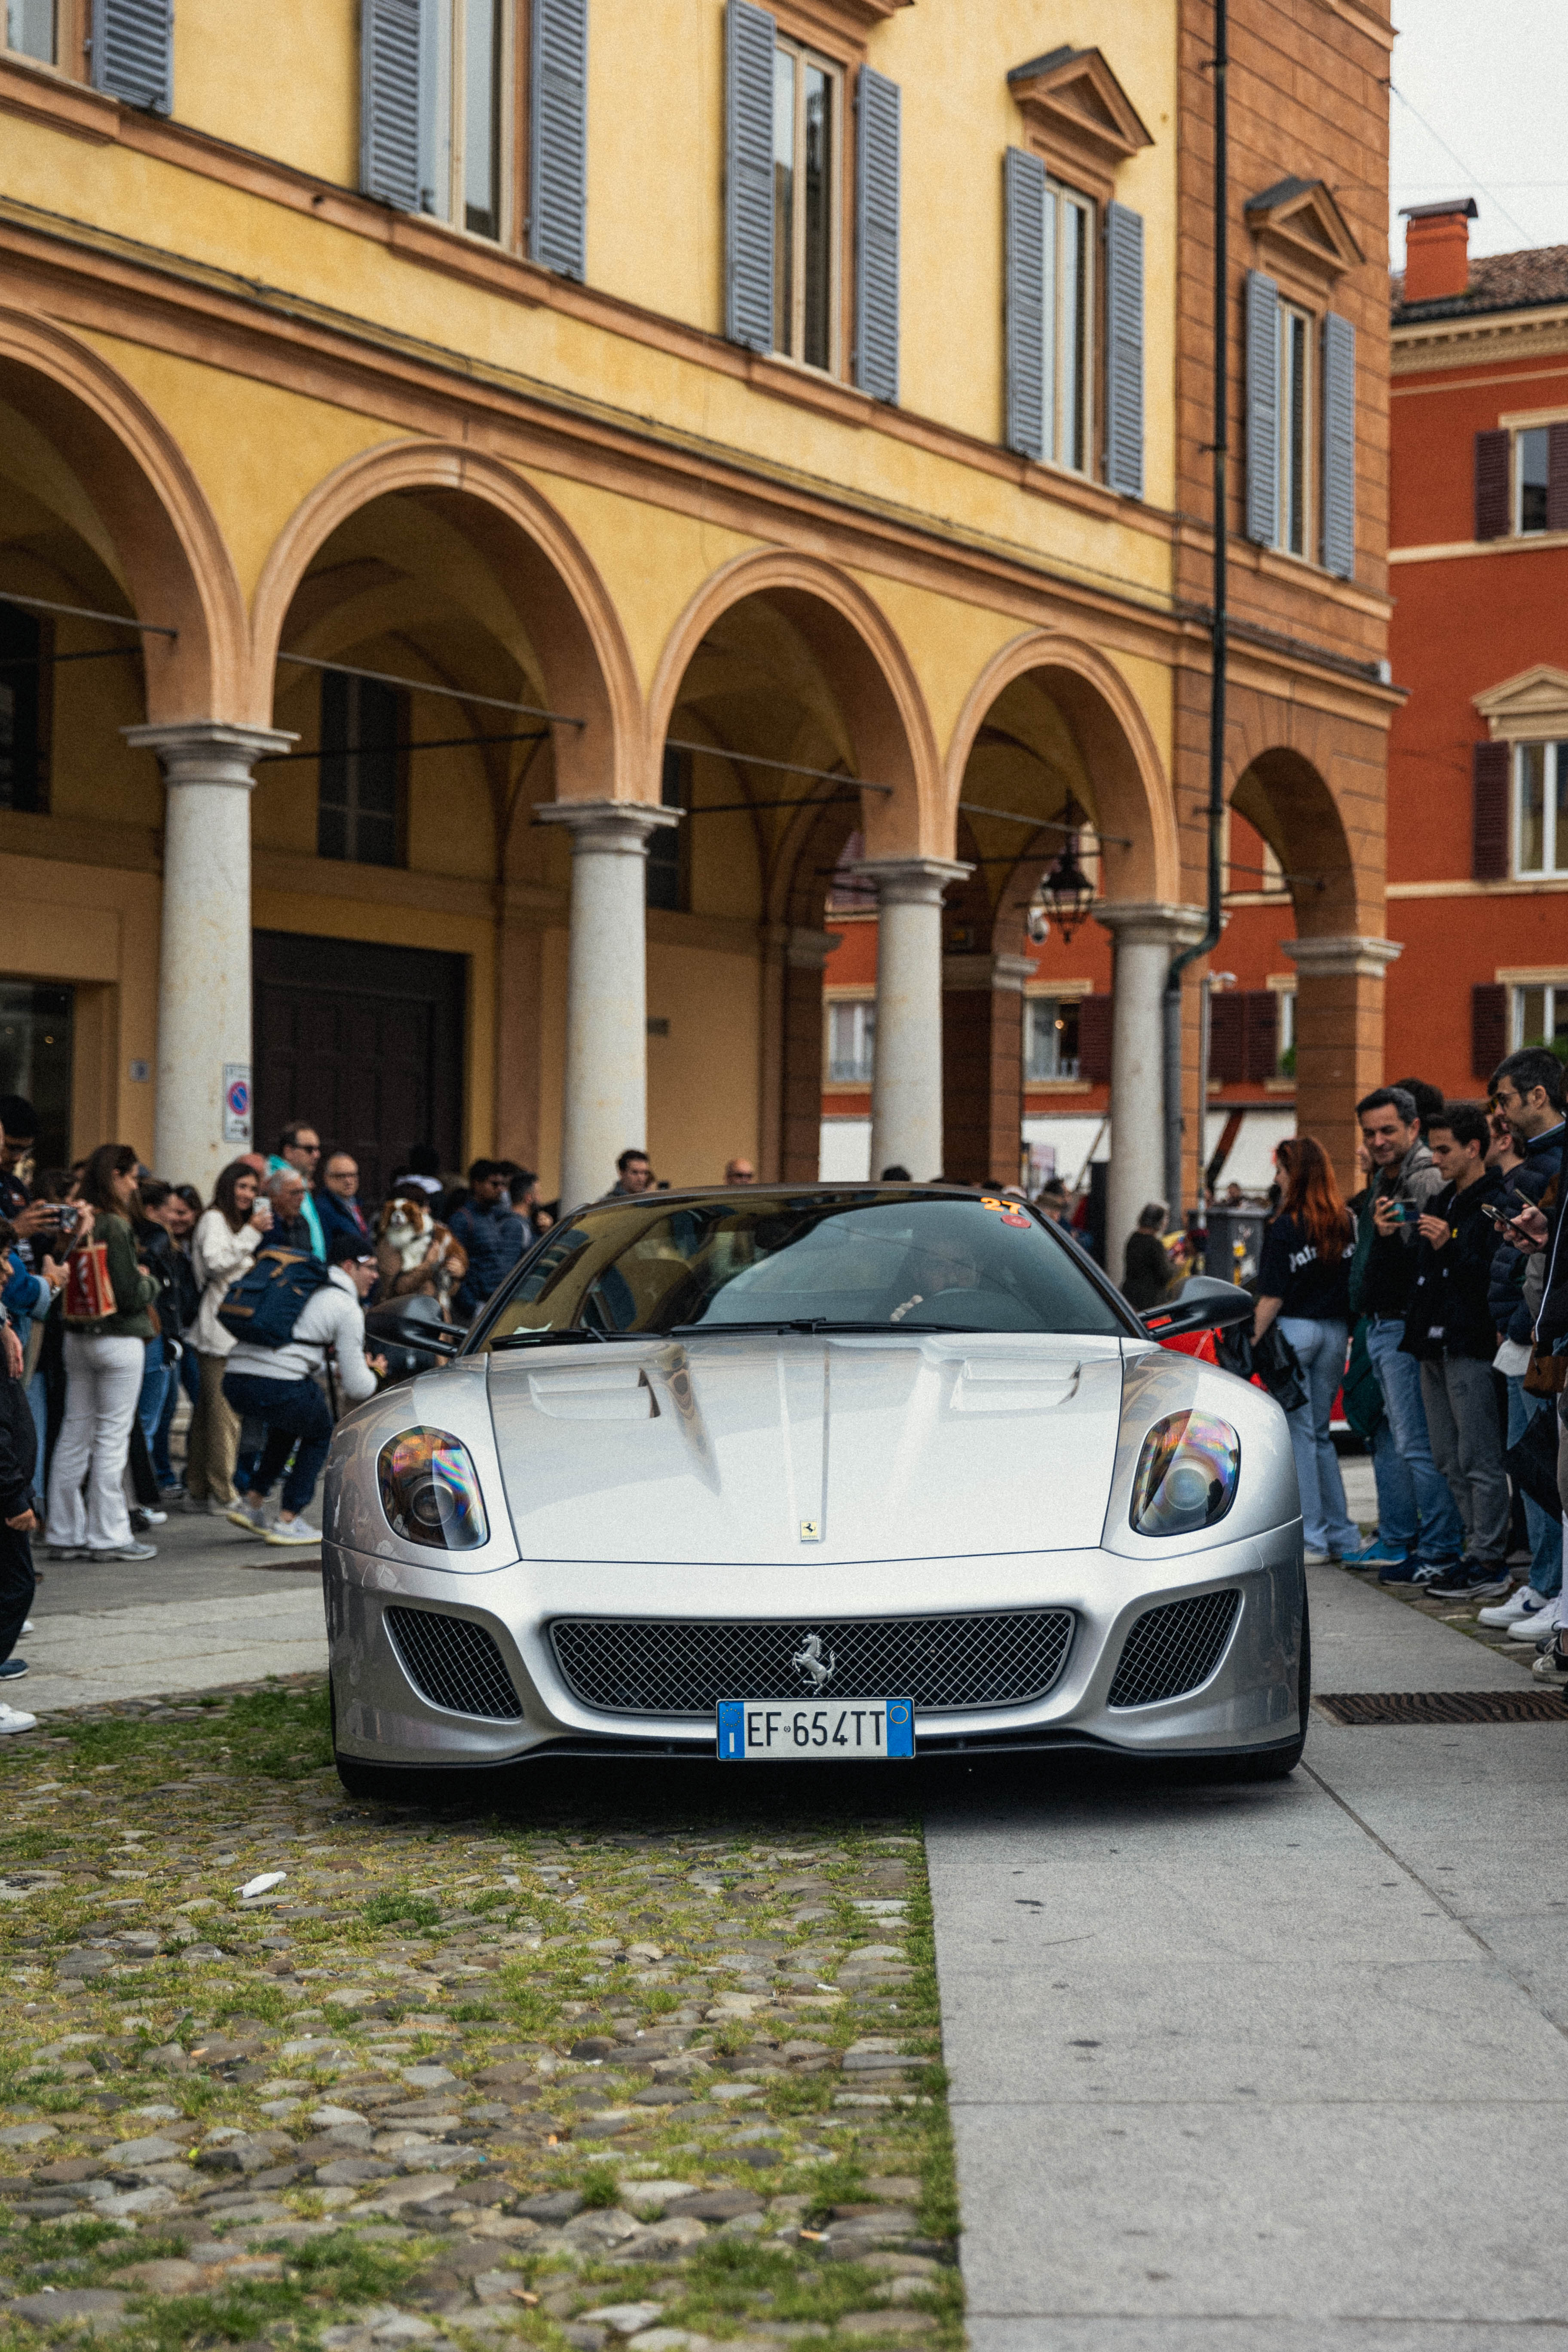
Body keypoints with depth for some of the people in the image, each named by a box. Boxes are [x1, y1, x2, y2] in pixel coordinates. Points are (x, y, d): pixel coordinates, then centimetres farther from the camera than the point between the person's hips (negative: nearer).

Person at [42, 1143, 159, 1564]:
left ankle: (64, 1533, 15)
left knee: (75, 1434, 10)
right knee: (112, 1436, -2)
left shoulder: (79, 1224, 5)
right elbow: (131, 1295, -18)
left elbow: (70, 1280, 9)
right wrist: (151, 1283, 2)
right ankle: (108, 1536, 2)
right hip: (118, 1338, -7)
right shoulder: (116, 1226, -16)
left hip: (77, 1336, 7)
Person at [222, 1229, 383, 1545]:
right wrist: (372, 1374, 26)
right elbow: (356, 1388, 4)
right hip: (278, 1387, -7)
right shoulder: (347, 1308, 4)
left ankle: (252, 1505, 27)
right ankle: (287, 1523, 15)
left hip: (234, 1380, 7)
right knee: (319, 1433, 21)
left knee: (288, 1423, 35)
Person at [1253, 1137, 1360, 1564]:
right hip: (1336, 1333, 6)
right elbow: (1357, 1283, 9)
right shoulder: (1347, 1223, 4)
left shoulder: (1286, 1228, -11)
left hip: (1295, 1330, -6)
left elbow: (1273, 1297, -13)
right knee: (1320, 1433, 15)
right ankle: (1343, 1536, 16)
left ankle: (1312, 1538, 1)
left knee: (1299, 1433, 1)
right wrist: (1344, 1332, 17)